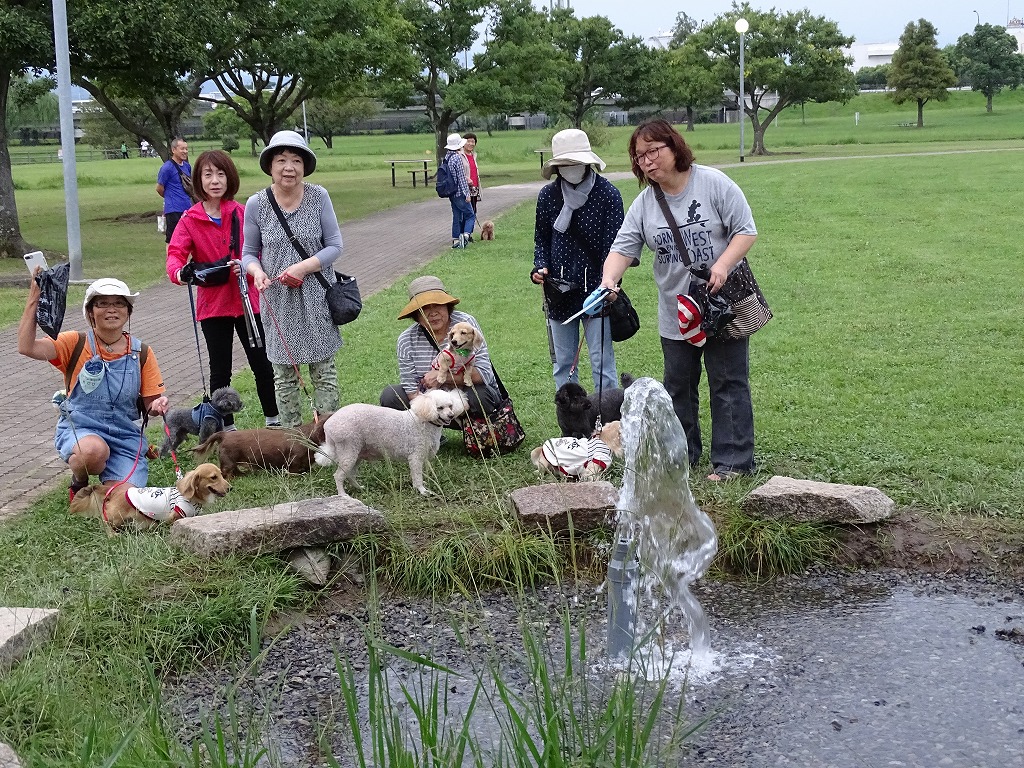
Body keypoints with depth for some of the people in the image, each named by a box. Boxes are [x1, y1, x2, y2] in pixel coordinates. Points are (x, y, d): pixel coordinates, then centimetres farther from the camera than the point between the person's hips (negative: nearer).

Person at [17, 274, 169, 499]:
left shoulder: (141, 353, 4)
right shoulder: (76, 344, -3)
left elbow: (150, 403, 6)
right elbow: (26, 347, -19)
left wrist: (158, 406, -19)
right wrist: (34, 298, -24)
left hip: (125, 434, 2)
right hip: (78, 429, -2)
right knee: (93, 450, -38)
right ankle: (79, 482, -1)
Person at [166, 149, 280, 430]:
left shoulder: (243, 214, -1)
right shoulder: (190, 220, -3)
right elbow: (175, 253, -14)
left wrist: (246, 266, -20)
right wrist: (180, 273, -36)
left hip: (246, 300, 1)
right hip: (212, 304, 0)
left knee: (262, 364, 7)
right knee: (220, 370, 9)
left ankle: (274, 420, 22)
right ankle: (226, 428, 20)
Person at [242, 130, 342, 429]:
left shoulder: (318, 197, -5)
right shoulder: (256, 204, -3)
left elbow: (334, 246, -3)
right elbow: (249, 252, 7)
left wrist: (304, 267, -18)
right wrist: (257, 271, -16)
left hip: (316, 297, 0)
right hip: (278, 300, 1)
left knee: (324, 370, 6)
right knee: (284, 373, 7)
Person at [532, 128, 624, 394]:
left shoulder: (607, 193, -6)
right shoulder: (548, 195, 4)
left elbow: (614, 243, -8)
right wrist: (540, 267, -3)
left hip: (595, 289, -3)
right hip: (558, 292, 4)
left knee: (601, 360, -1)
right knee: (563, 362, 11)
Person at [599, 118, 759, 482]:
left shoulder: (713, 183, -9)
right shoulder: (644, 203, 2)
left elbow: (746, 231, -8)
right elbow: (623, 247, -5)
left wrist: (722, 265, -23)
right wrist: (609, 279, -25)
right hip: (675, 313, 5)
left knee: (728, 383, 1)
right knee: (678, 386, 13)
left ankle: (733, 461, 7)